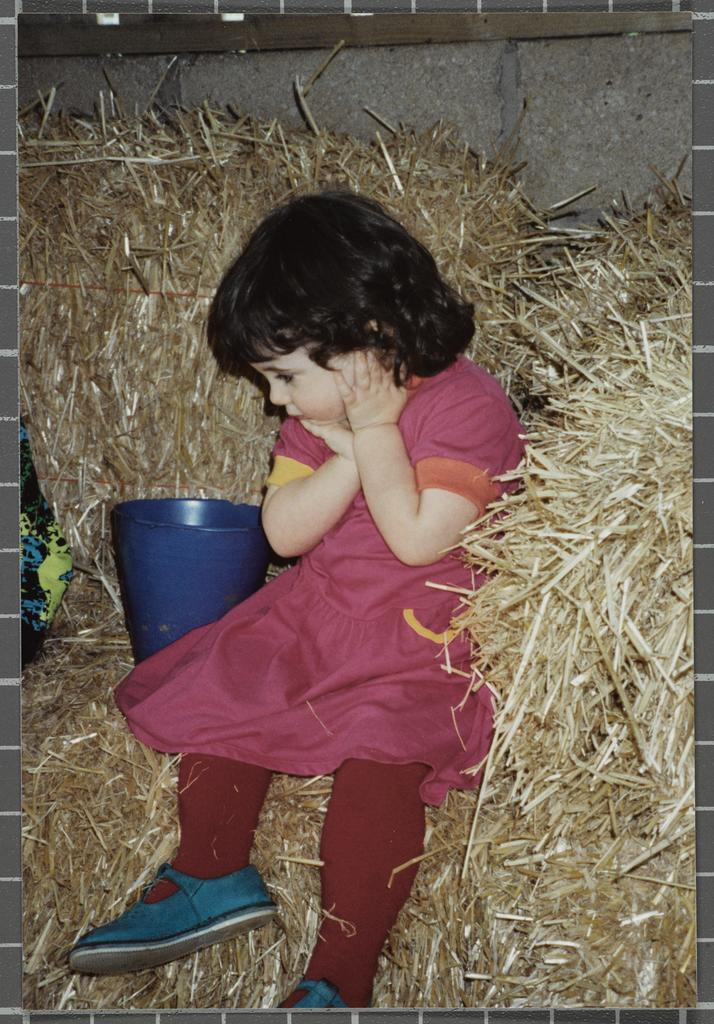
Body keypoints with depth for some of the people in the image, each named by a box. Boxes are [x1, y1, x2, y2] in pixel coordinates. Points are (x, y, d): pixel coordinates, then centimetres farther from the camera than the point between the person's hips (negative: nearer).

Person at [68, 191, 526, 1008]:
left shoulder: (469, 406, -17)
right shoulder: (321, 411, 4)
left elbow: (417, 538, -25)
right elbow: (285, 531, -5)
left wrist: (376, 429, -22)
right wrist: (352, 451, -17)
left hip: (424, 636, -8)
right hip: (314, 609, 8)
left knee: (378, 762, -26)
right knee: (216, 699, 4)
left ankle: (338, 979, -20)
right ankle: (212, 879, 19)